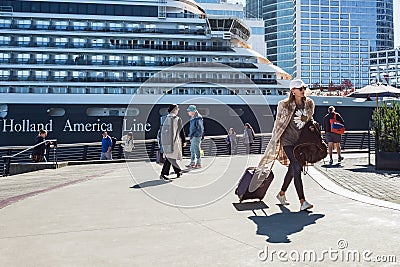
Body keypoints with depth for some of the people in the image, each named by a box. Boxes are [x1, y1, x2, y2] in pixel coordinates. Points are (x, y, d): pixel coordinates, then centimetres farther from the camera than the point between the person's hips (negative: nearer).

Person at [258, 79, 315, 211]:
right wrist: (275, 140, 0)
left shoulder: (309, 104, 7)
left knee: (292, 168, 13)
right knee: (297, 167, -16)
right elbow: (278, 123, -2)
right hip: (288, 140, -6)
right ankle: (302, 202, -14)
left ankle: (281, 193, 33)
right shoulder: (284, 105, -9)